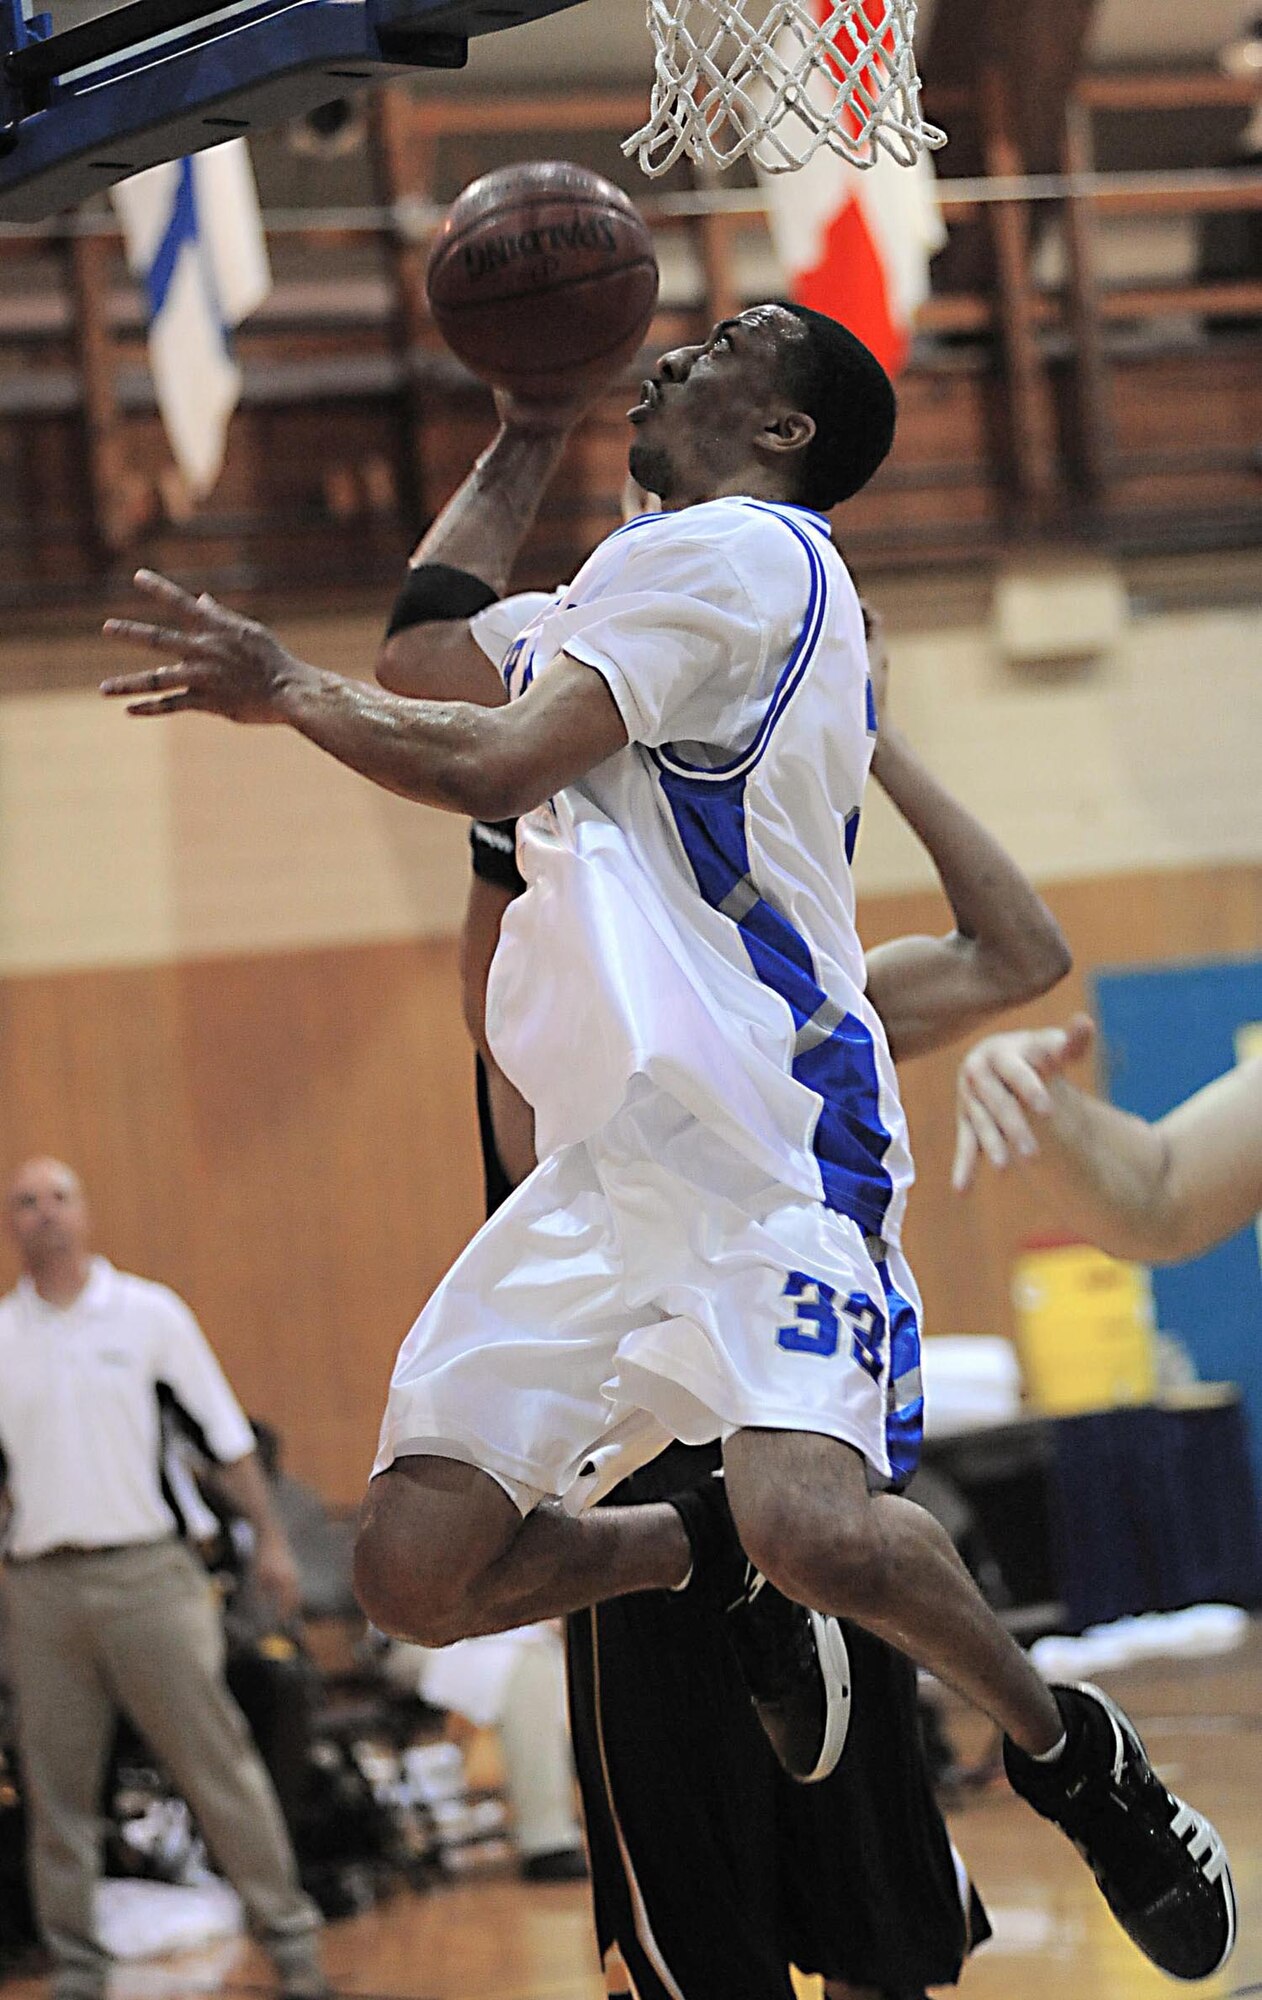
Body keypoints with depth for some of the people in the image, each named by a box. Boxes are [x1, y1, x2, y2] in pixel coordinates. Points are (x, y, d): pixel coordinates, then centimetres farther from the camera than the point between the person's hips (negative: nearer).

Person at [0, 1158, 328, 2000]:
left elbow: (226, 1433, 8)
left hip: (145, 1574, -2)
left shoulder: (149, 1314, 3)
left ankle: (288, 1931, 5)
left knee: (216, 1758, -3)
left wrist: (269, 1536, 5)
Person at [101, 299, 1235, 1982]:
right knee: (415, 1574, -4)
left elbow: (498, 764, -13)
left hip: (769, 1141, -9)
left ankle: (1079, 1760, -4)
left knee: (813, 1528, -29)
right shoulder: (658, 586, 26)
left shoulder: (737, 546, -4)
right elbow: (435, 665, 36)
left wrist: (284, 689, -2)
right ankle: (720, 1558, 20)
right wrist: (532, 438, 32)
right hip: (609, 1160, 9)